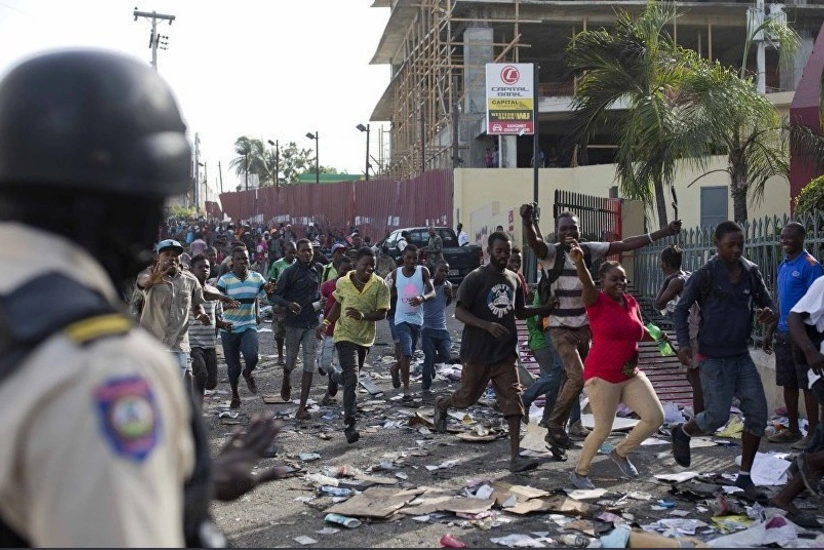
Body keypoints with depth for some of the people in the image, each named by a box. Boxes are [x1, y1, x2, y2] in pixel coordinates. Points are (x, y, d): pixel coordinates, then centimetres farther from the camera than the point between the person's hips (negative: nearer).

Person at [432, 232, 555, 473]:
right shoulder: (476, 278, -10)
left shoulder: (513, 279, 9)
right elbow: (459, 312, -14)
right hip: (477, 352, -4)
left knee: (513, 401, -5)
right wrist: (488, 326, -27)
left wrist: (547, 308, 6)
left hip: (505, 353, 4)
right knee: (468, 397, 10)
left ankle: (515, 457, -4)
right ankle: (441, 404, 45)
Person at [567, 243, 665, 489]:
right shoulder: (597, 302, -11)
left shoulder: (631, 302, 7)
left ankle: (621, 453, 24)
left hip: (631, 374, 6)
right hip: (602, 376, -6)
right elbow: (587, 285, -35)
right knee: (603, 429, -1)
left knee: (656, 418, 1)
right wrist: (579, 262, -54)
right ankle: (579, 472, 21)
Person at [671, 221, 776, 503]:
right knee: (717, 416, -8)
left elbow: (765, 300, 14)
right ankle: (682, 433, 26)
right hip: (713, 357, -5)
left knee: (757, 413, 0)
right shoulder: (705, 275, -11)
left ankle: (744, 476, 13)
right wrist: (683, 343, -18)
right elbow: (681, 309, -5)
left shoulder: (751, 272, 4)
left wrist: (768, 313, -11)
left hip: (742, 355, 5)